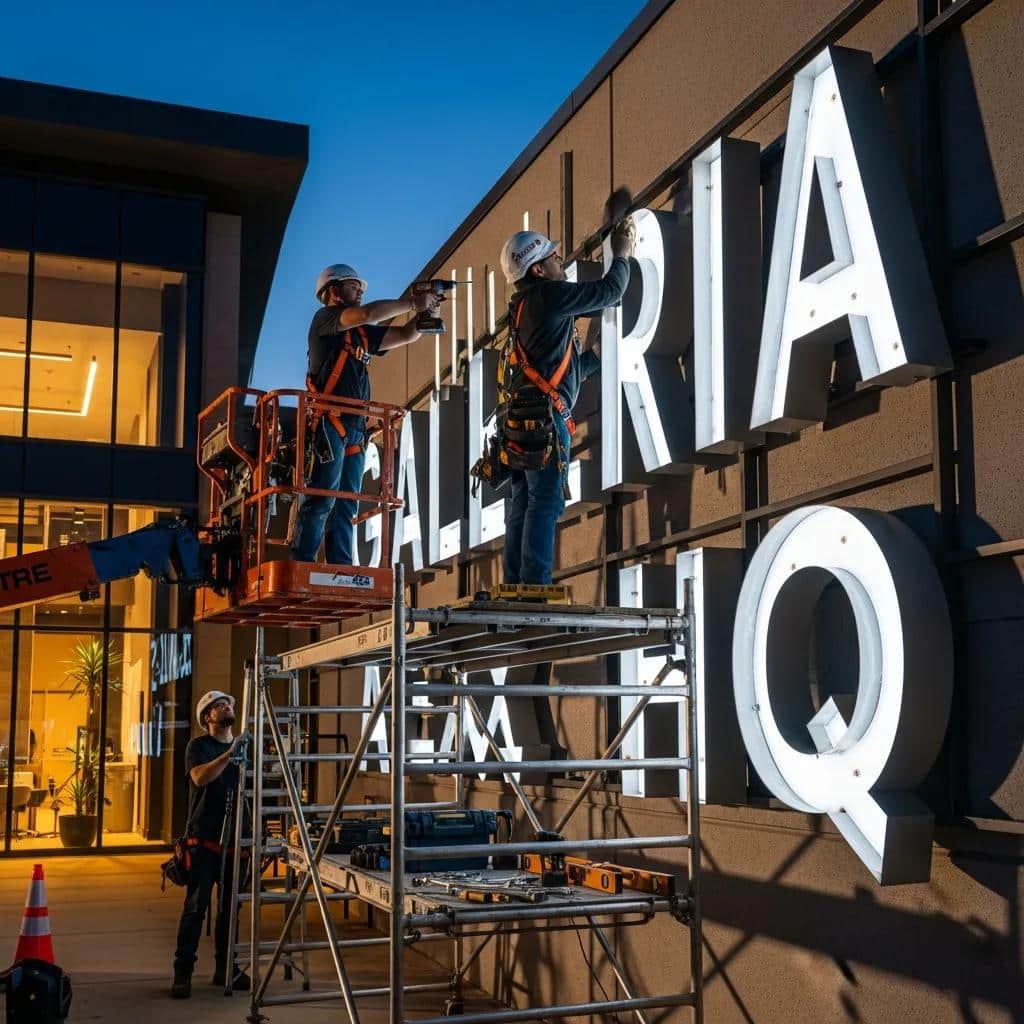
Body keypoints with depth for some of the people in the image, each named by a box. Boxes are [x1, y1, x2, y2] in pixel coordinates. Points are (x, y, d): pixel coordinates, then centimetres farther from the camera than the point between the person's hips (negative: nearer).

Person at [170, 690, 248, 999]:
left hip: (234, 839, 5)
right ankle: (182, 973, -1)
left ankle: (225, 969, 17)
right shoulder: (199, 746, -1)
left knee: (230, 906, 8)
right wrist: (229, 755, -30)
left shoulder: (242, 746, 14)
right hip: (204, 839, -5)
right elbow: (200, 777, -21)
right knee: (195, 906, -6)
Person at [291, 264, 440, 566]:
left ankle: (342, 570, 4)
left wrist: (426, 311, 3)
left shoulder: (362, 333, 22)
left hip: (355, 428, 8)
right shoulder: (324, 318, 1)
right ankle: (302, 565, -15)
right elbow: (367, 313, -16)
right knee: (322, 498, -14)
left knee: (346, 504, 4)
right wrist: (412, 303, -8)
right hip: (329, 422, -8)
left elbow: (407, 335, 22)